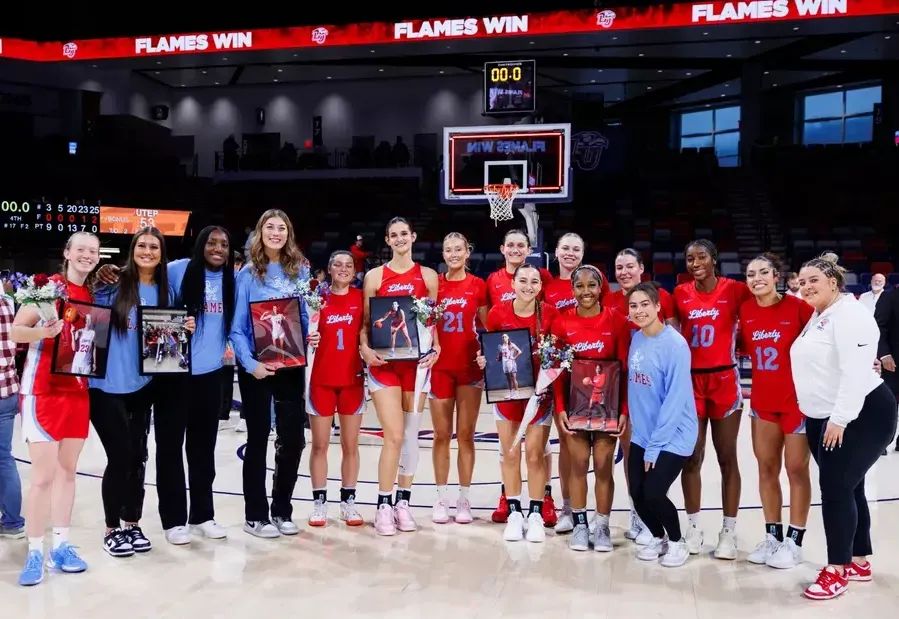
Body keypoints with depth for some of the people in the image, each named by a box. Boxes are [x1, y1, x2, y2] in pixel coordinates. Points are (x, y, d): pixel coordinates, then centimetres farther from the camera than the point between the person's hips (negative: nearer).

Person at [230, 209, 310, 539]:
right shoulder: (248, 274, -4)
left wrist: (311, 332, -9)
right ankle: (255, 515, 16)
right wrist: (249, 363, -19)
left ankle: (282, 510, 22)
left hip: (291, 364, 3)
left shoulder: (299, 271, 6)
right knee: (258, 438, 4)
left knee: (293, 437, 5)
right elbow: (237, 327, -7)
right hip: (257, 366, -3)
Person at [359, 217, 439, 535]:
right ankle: (383, 505, 5)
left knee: (412, 434, 8)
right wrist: (365, 348, -12)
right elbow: (365, 321, 5)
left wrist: (436, 347, -7)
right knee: (394, 435, -9)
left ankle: (403, 502, 20)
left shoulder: (428, 276, 7)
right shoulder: (375, 276, 4)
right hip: (383, 362, -2)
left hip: (417, 361, 2)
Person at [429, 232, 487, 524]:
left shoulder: (478, 285, 2)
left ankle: (464, 499, 13)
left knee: (466, 435, 4)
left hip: (470, 366, -1)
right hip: (440, 365, 1)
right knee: (441, 435, 5)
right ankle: (441, 498, 14)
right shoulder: (434, 283, 4)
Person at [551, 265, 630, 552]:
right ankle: (579, 525, 18)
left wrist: (624, 409, -9)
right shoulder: (562, 323, -2)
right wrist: (560, 407, -8)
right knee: (578, 464, 6)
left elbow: (625, 368, -4)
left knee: (604, 466, 5)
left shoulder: (617, 321, -5)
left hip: (608, 403, -1)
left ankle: (602, 527, 17)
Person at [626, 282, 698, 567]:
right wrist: (637, 425, 10)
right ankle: (658, 537, 32)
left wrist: (656, 444, -18)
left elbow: (676, 400, -19)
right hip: (641, 434, 6)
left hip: (673, 436, -6)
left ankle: (677, 541, 17)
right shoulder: (636, 340, 3)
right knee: (637, 492, 4)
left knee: (653, 493, -12)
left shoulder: (675, 344, -18)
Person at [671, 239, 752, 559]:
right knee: (691, 457, 7)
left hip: (724, 381, -2)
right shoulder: (680, 293, 4)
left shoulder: (734, 289, -5)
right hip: (690, 381, 3)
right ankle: (693, 526, 19)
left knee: (727, 458, 6)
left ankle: (729, 531, 15)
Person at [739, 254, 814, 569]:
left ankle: (794, 541, 15)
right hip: (762, 400, 5)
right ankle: (773, 535, 24)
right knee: (766, 468, 11)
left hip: (797, 399, -5)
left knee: (796, 469, 5)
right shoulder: (745, 309, 1)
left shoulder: (798, 306, -13)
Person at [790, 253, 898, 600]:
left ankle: (837, 570, 2)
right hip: (822, 418, 9)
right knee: (848, 488, 14)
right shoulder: (817, 317, 15)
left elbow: (855, 372, -24)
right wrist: (821, 416, 15)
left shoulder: (849, 314, -16)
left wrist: (840, 418, -24)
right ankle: (860, 562, 25)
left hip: (861, 417, -9)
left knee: (836, 488, -8)